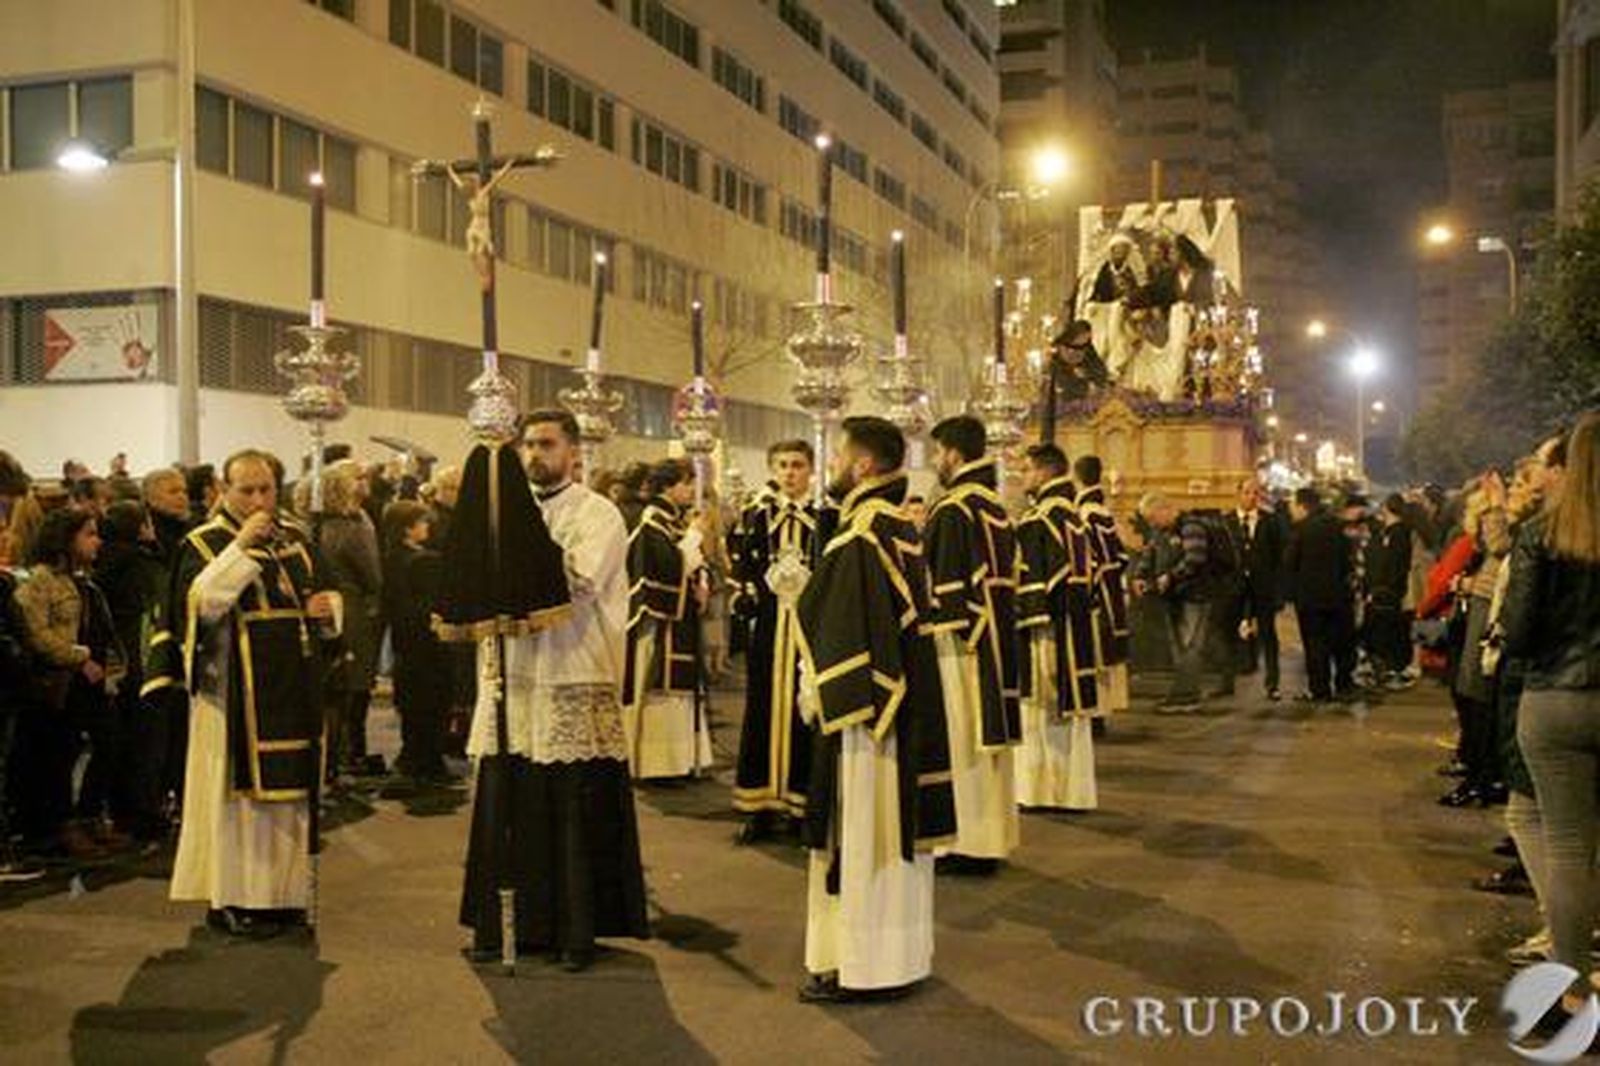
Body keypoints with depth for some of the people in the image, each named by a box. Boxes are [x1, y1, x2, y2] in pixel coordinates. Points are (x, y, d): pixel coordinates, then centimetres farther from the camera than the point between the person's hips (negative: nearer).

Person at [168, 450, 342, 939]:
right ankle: (231, 898, 6)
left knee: (288, 787, 9)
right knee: (239, 790, -3)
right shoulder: (205, 544, -4)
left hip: (293, 690, 6)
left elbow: (324, 593, 22)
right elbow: (198, 603, -20)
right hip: (235, 691, -6)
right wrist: (241, 546, -23)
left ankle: (280, 892, 19)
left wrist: (329, 606, -1)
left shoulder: (294, 538, 13)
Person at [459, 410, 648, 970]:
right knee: (511, 805, 8)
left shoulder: (598, 514, -2)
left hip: (576, 683, -5)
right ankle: (508, 922, 20)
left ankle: (578, 928, 10)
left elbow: (577, 585, -17)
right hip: (515, 677, 5)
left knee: (577, 812, -1)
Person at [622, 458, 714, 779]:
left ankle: (676, 758, 18)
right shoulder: (653, 523, -13)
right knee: (660, 689, -6)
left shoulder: (678, 521, 14)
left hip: (681, 619, 9)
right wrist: (694, 537, -14)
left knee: (680, 686, 12)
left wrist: (699, 587, -1)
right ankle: (655, 763, 0)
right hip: (660, 620, -9)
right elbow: (668, 566, -25)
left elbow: (691, 568, 19)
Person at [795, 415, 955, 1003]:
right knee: (895, 822, 15)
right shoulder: (901, 526, 10)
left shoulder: (861, 535, -19)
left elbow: (845, 630, -21)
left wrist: (818, 693, -10)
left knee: (860, 831, -1)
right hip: (908, 705, 10)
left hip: (861, 706, -10)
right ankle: (900, 951, 25)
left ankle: (860, 962, 7)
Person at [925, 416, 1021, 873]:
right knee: (990, 732, 14)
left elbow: (945, 582, -18)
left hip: (961, 639, -9)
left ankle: (975, 844, 4)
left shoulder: (953, 510, -14)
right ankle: (995, 834, 23)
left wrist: (936, 634, -13)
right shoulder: (995, 505, 13)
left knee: (965, 738, -2)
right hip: (997, 637, 9)